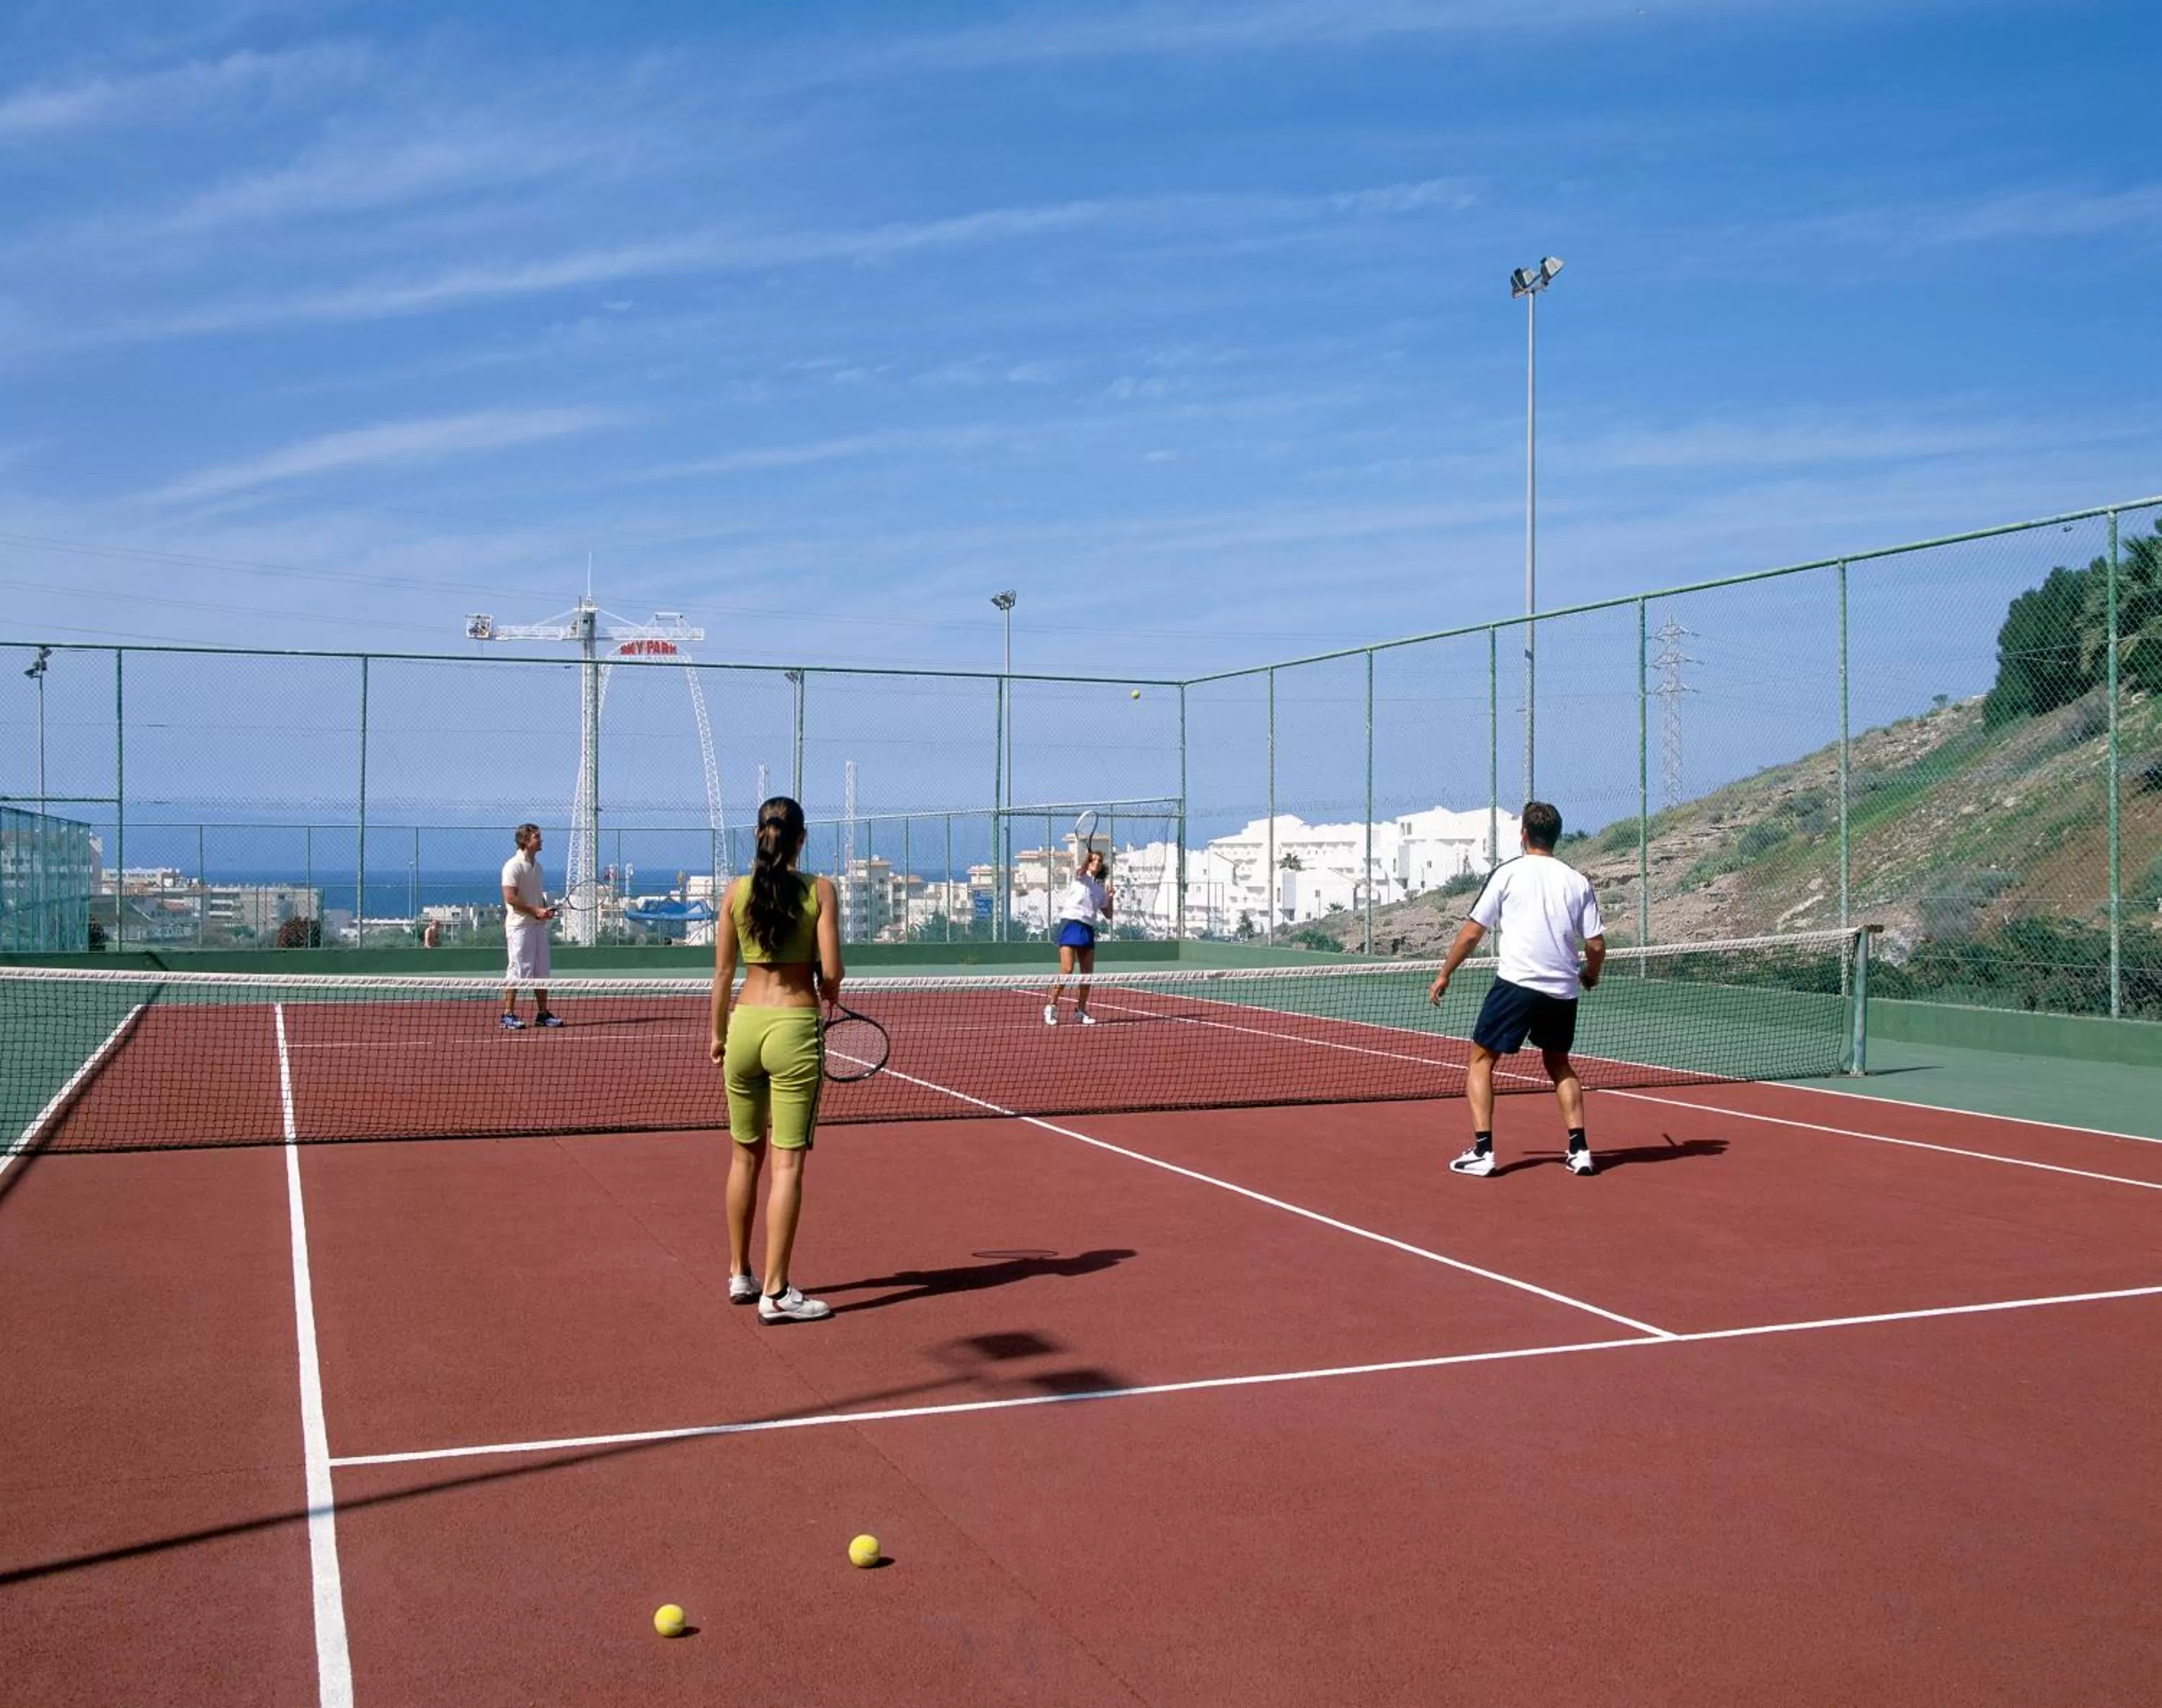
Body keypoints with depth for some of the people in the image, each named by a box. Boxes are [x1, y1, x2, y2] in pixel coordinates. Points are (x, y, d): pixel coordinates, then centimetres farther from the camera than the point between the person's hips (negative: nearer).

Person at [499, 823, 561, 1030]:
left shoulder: (537, 865, 15)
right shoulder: (514, 866, -12)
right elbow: (510, 898, -18)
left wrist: (546, 910, 4)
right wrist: (536, 910, -18)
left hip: (539, 925, 8)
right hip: (520, 926, -8)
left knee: (541, 971, 9)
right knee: (518, 971, -5)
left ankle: (543, 1013, 15)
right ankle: (508, 1015, 2)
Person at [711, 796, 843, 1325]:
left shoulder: (736, 892, 3)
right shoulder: (820, 891, -5)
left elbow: (723, 973, 5)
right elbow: (830, 971, -9)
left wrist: (718, 1034, 16)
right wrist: (829, 996, 14)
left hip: (745, 1024, 4)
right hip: (795, 1028, -3)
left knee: (746, 1155, 17)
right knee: (788, 1162, 0)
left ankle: (739, 1275, 27)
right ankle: (775, 1292, 1)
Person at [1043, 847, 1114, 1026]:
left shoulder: (1100, 888, 19)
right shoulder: (1080, 877, 4)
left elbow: (1108, 915, 23)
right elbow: (1081, 869, -22)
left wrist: (1110, 898, 7)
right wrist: (1087, 855, -40)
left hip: (1088, 929, 6)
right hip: (1071, 923, -6)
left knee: (1087, 973, 4)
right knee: (1067, 970, -15)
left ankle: (1081, 1010, 18)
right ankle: (1051, 1007, -5)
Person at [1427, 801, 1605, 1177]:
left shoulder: (1507, 873, -1)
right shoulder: (1578, 882, 7)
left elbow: (1471, 934, -1)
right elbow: (1596, 945, 4)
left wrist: (1445, 974, 10)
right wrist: (1590, 975, 25)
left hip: (1516, 981, -4)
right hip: (1563, 990, 4)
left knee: (1481, 1060, 8)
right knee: (1559, 1064, 24)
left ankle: (1482, 1151, -2)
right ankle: (1579, 1149, 16)